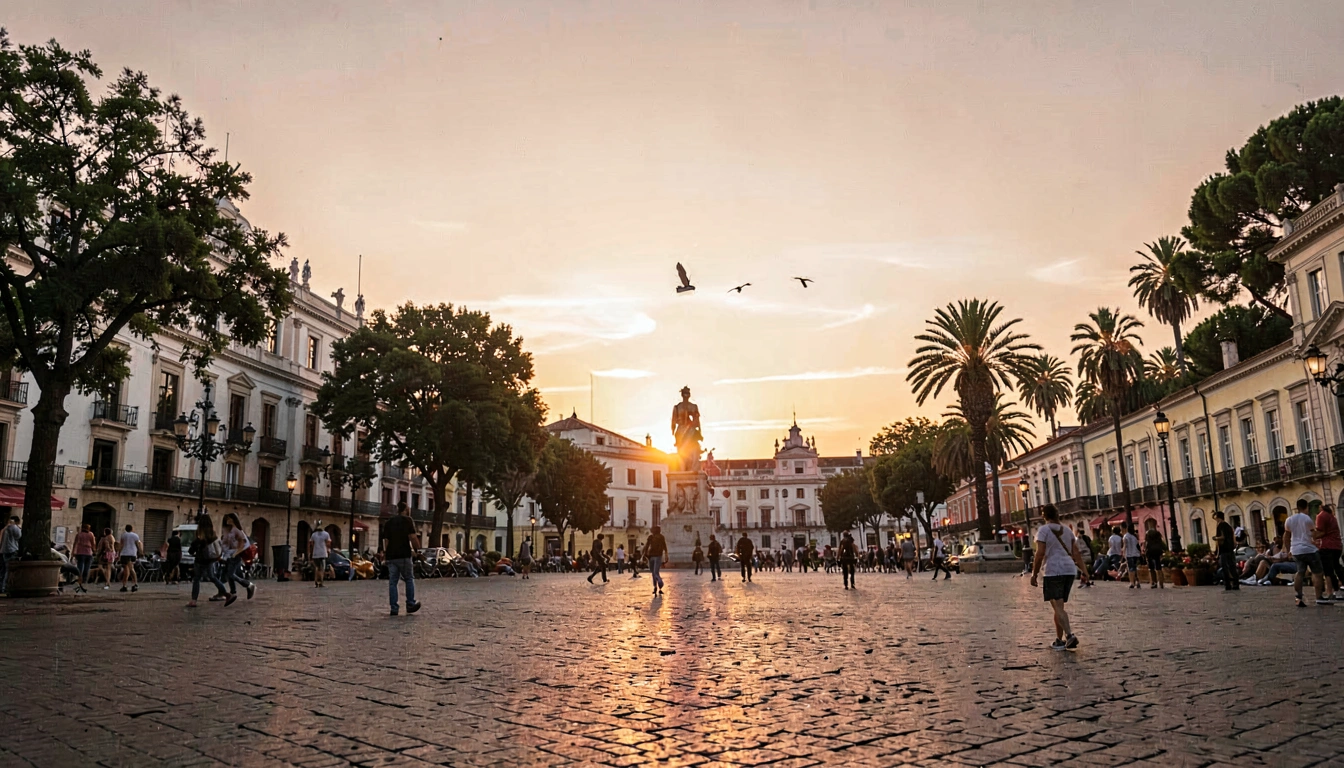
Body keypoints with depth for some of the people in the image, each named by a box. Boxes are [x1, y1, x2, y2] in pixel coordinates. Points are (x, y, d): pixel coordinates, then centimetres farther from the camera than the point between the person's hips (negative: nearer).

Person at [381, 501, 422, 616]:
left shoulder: (388, 523, 14)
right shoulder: (407, 520, -2)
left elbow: (386, 540, 12)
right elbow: (412, 537, -10)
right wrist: (417, 549, 0)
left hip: (391, 556, 5)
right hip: (404, 555, -4)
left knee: (392, 582, 5)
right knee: (409, 579, 9)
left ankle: (393, 608, 3)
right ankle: (410, 604, 10)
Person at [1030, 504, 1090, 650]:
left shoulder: (1044, 530, -4)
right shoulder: (1067, 530, 15)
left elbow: (1040, 554, -11)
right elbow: (1076, 553, 10)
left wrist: (1034, 574, -6)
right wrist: (1083, 571, 10)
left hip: (1054, 571, -6)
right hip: (1070, 570, 6)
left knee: (1058, 607, -8)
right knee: (1058, 606, 14)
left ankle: (1070, 635, -26)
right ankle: (1059, 640, 15)